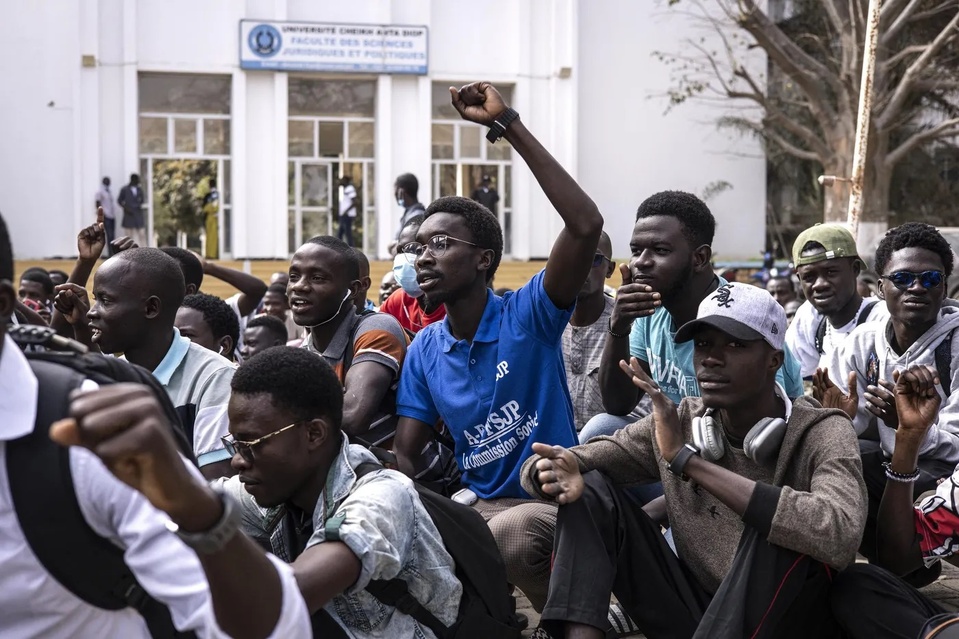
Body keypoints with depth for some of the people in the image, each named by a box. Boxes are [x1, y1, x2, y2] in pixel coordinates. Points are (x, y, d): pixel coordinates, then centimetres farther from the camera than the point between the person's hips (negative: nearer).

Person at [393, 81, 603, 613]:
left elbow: (586, 225, -24)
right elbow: (405, 456, 7)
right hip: (476, 504, 5)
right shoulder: (424, 350, 8)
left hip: (552, 500, -5)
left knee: (510, 535, -37)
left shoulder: (529, 316, -8)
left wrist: (509, 125, -24)